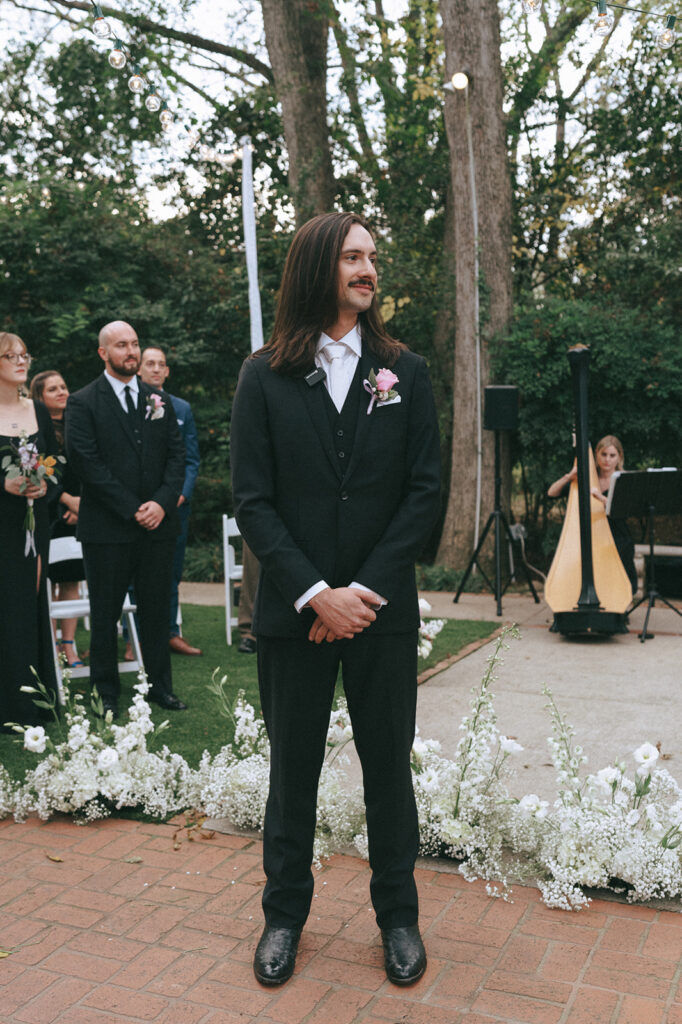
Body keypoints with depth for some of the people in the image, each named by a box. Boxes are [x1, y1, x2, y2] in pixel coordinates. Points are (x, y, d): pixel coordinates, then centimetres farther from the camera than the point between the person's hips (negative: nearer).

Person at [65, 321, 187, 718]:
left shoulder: (159, 400, 12)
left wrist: (162, 502, -8)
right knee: (106, 613, 6)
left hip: (158, 523, 4)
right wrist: (133, 509, -14)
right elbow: (88, 463, -10)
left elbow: (177, 454, 8)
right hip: (108, 527, -3)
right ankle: (107, 693, 19)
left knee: (157, 608, 10)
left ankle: (161, 684, 22)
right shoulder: (84, 403, -2)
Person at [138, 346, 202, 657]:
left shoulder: (182, 409, 13)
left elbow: (192, 459, 11)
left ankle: (170, 633, 17)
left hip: (175, 502, 3)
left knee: (172, 572, 8)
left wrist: (182, 492, -5)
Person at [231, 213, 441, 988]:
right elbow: (253, 501, -3)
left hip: (383, 608, 1)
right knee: (292, 767, 12)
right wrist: (315, 594, -13)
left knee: (388, 766, 11)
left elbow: (424, 489, -1)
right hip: (294, 609, 0)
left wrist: (366, 588, -10)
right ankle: (284, 914, 31)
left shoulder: (404, 372, 4)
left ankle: (398, 915, 29)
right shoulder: (264, 377, 1)